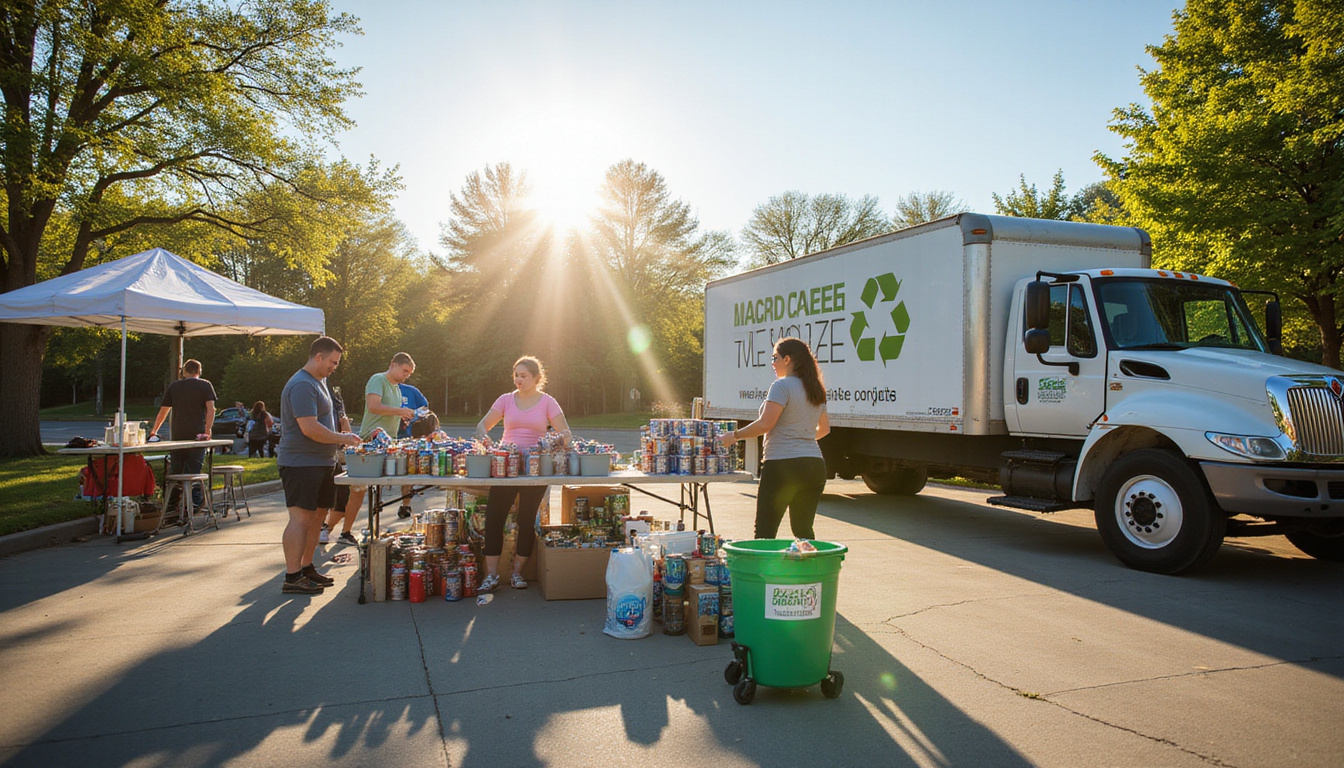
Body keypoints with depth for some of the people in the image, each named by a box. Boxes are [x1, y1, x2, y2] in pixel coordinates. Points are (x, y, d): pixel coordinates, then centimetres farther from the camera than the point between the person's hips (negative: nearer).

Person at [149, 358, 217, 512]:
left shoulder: (173, 386, 11)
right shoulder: (205, 385, 3)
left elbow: (163, 411, 15)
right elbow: (210, 408, -10)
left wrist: (154, 430, 25)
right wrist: (208, 429, -12)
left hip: (177, 435, 2)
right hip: (197, 435, -2)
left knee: (175, 469, 10)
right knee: (194, 470, -1)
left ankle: (170, 502, 14)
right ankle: (195, 502, -5)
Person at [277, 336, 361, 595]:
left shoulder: (318, 382, 19)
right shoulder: (302, 385, -16)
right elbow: (310, 428, -24)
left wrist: (339, 438, 14)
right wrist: (342, 438, -15)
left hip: (320, 462, 10)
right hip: (301, 463, -10)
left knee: (317, 515, 13)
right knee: (301, 518, -9)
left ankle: (306, 568, 23)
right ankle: (292, 578, -5)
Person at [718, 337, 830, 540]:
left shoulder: (782, 386, -9)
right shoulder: (816, 390, 15)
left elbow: (765, 424, -17)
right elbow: (824, 429, 27)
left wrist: (734, 436, -6)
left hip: (783, 465, -8)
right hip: (815, 465, 8)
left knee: (765, 531, -3)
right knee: (803, 531, 14)